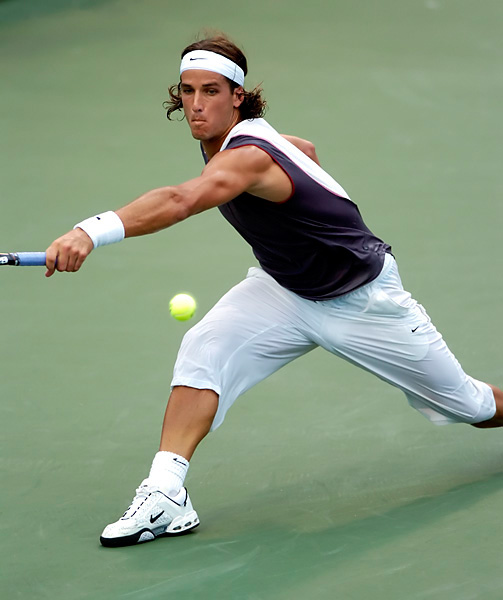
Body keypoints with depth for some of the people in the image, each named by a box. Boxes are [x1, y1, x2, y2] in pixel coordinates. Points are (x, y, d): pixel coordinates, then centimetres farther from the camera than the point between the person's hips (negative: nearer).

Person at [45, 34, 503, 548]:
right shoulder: (234, 139, -8)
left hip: (362, 299, -7)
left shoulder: (247, 155, -35)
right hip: (284, 290, 7)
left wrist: (94, 230, -70)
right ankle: (166, 495, -23)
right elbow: (305, 149, 15)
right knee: (204, 349, -19)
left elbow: (179, 201, -57)